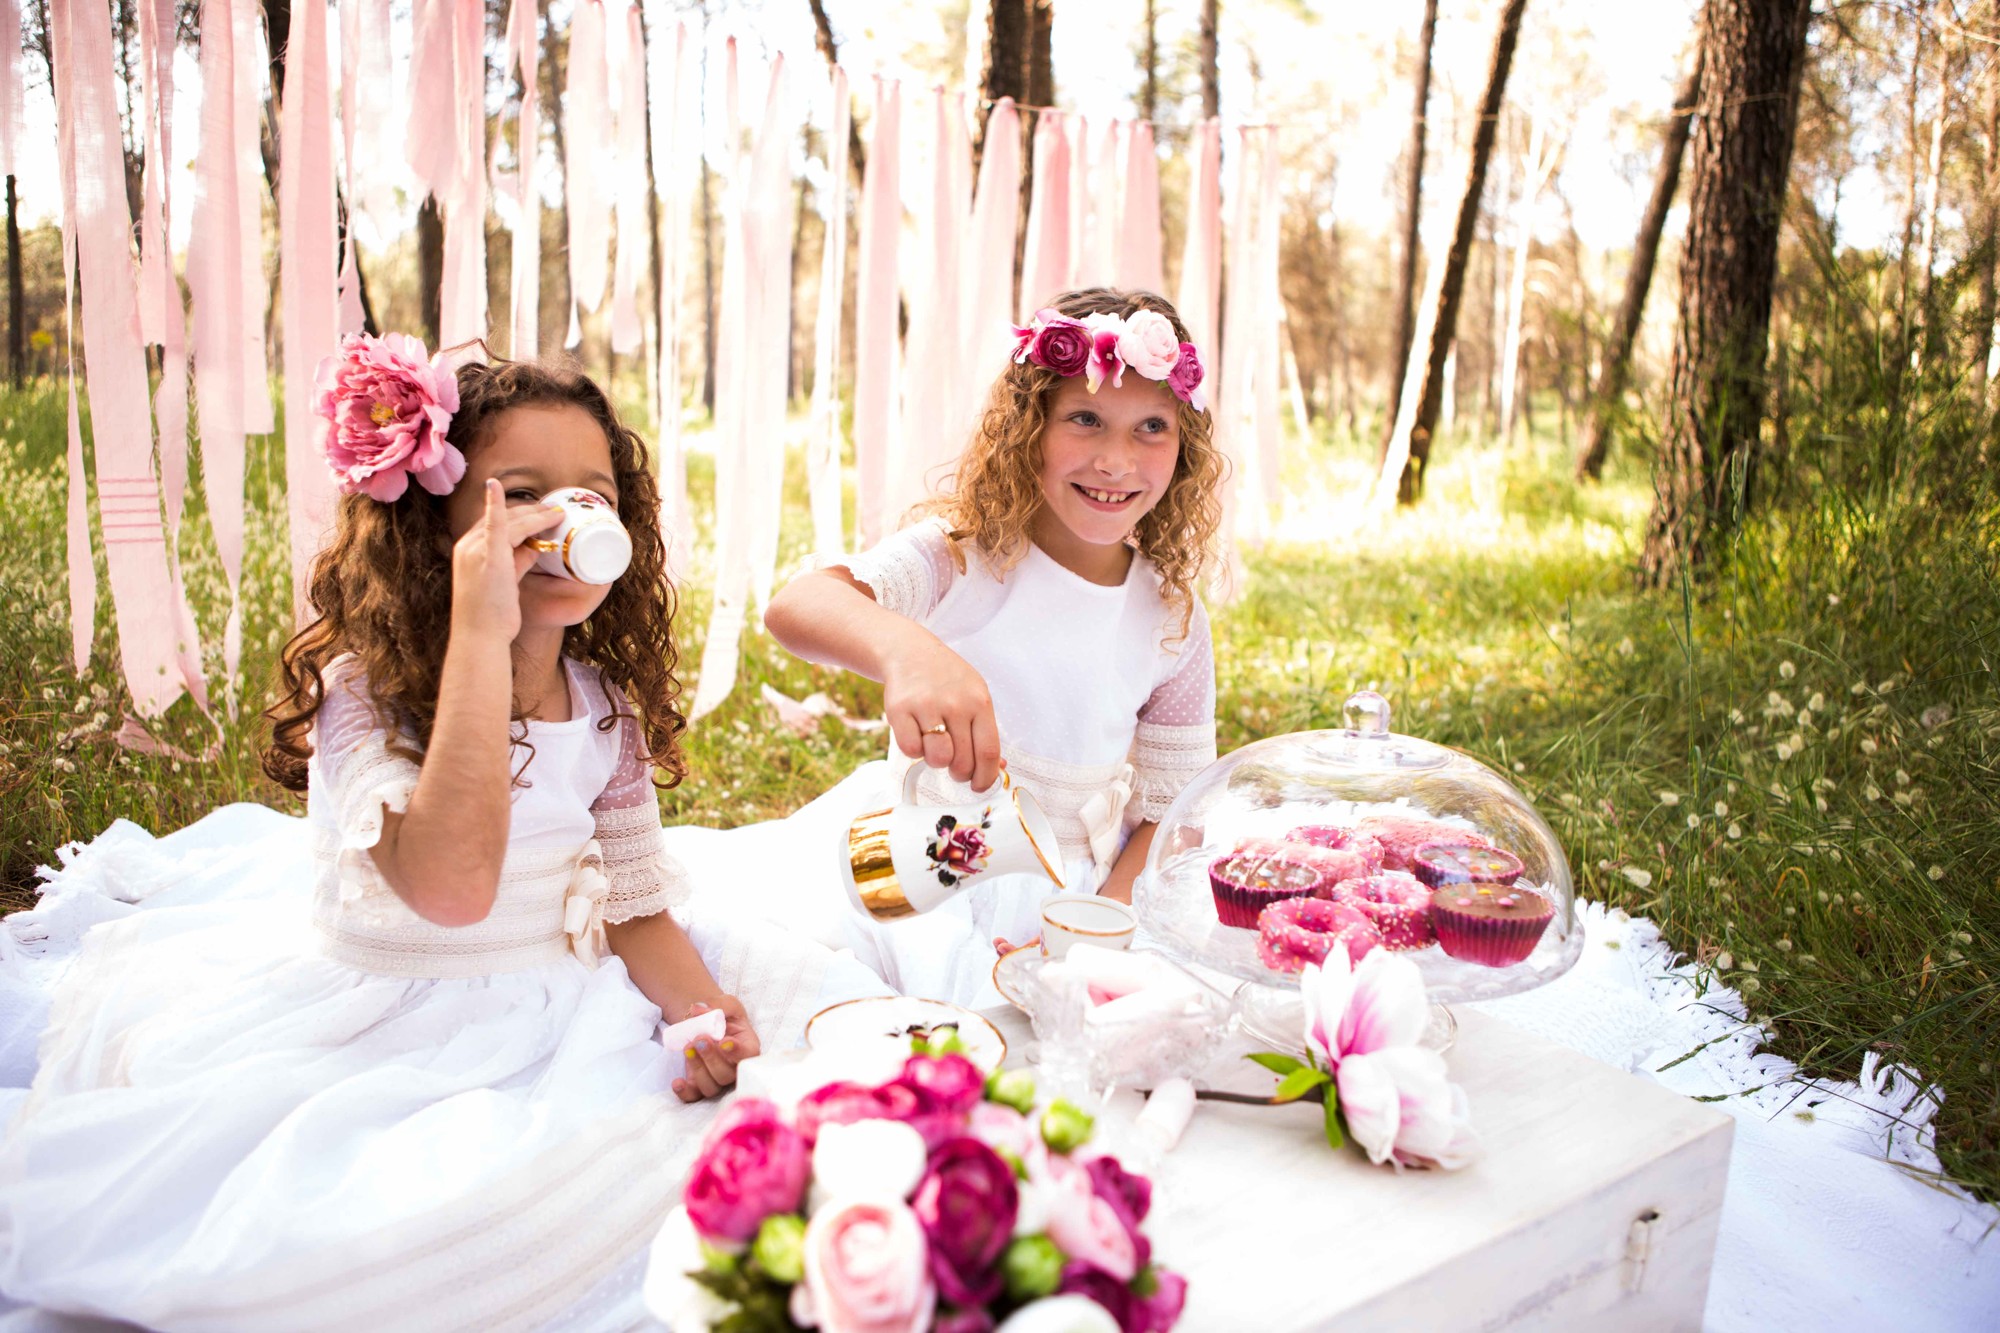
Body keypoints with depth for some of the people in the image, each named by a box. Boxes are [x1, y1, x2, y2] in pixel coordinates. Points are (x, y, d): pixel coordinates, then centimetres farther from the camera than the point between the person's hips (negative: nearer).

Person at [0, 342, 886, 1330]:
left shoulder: (610, 706, -2)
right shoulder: (359, 689, -18)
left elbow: (635, 909, 3)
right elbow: (451, 887, -36)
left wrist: (706, 1011, -19)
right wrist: (481, 632, -36)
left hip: (556, 1010, 4)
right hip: (370, 1018, -4)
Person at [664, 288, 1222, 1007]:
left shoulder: (1172, 620, -4)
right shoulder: (963, 551, -14)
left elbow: (1171, 806, 2)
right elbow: (796, 604, -34)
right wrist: (904, 647, -57)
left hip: (1060, 889, 1)